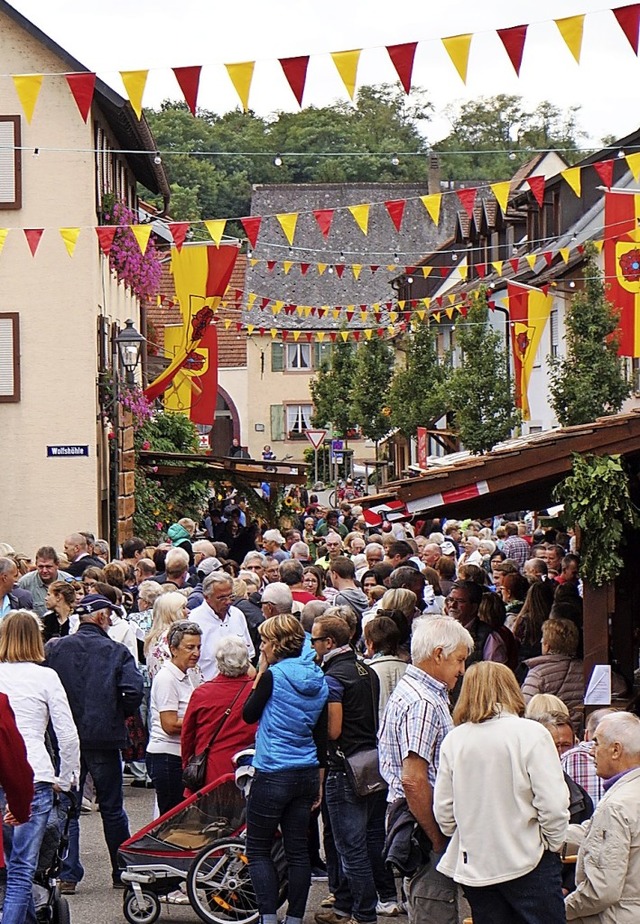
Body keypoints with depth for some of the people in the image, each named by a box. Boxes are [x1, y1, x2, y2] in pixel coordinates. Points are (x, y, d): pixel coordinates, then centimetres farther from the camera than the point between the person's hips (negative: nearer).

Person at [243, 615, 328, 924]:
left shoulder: (274, 675, -12)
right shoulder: (318, 679, 7)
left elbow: (249, 715, 0)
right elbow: (321, 734, 12)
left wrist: (260, 674, 2)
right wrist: (319, 781, 18)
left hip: (273, 774, -6)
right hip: (306, 774, 6)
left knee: (258, 849, 3)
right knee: (298, 850, 10)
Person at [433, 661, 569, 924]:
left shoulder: (453, 740, 0)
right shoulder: (531, 734, -10)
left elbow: (443, 811, 3)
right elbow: (553, 805, -13)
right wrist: (553, 845, 3)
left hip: (473, 866, 4)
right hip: (528, 863, -4)